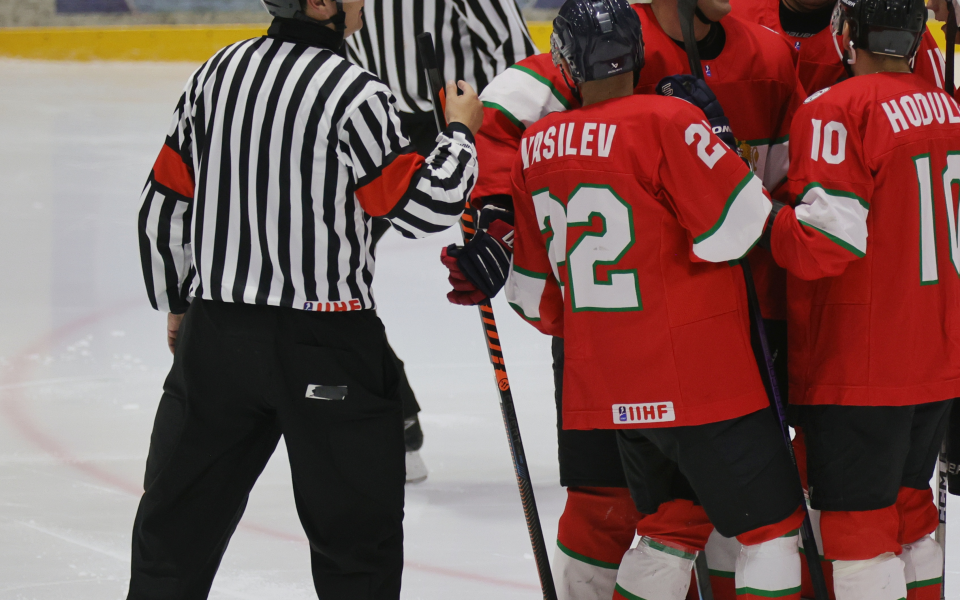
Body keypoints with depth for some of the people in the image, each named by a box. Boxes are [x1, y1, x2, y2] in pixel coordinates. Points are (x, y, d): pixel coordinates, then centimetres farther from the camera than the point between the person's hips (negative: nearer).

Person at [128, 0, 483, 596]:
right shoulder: (354, 94, -14)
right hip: (321, 346, -5)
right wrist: (462, 133, 5)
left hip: (215, 329, 5)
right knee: (359, 524, 6)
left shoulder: (219, 72, 5)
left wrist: (177, 304, 23)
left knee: (181, 518, 13)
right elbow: (423, 206, -12)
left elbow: (165, 203, 10)